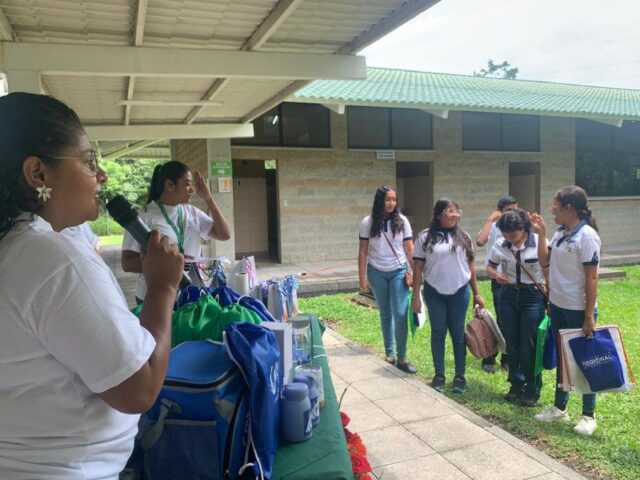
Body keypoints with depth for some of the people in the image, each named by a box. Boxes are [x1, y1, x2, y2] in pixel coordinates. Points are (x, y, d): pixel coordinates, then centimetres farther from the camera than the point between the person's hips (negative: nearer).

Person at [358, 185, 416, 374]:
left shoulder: (401, 221, -3)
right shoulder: (368, 222, -4)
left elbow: (410, 249, 0)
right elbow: (363, 251, -1)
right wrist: (362, 278, -3)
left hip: (399, 271, -1)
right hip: (377, 272, 1)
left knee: (400, 314, -8)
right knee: (385, 314, 13)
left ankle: (402, 358, 1)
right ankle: (389, 352, 26)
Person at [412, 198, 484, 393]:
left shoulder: (463, 237, 3)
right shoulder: (425, 237, -5)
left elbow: (470, 266, 9)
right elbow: (418, 268, -3)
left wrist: (476, 293, 7)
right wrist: (416, 296, -6)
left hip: (460, 292, 2)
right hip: (434, 293, -1)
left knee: (458, 333, 7)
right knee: (438, 332, 8)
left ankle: (460, 375, 18)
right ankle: (439, 374, 19)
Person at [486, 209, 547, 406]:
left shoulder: (539, 243, -12)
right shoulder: (500, 245, -3)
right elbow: (490, 267, 9)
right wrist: (496, 275, -13)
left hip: (533, 296, -3)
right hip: (508, 296, 3)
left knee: (529, 346, -1)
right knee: (512, 345, 10)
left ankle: (532, 390, 17)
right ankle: (516, 385, 28)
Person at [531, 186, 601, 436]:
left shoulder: (586, 236, -18)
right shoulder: (560, 233, 5)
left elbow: (591, 278, -19)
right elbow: (544, 261, 10)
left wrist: (589, 316, -19)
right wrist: (541, 234, 0)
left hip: (578, 309, -8)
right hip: (557, 306, 8)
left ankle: (588, 415, 22)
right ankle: (559, 407, 32)